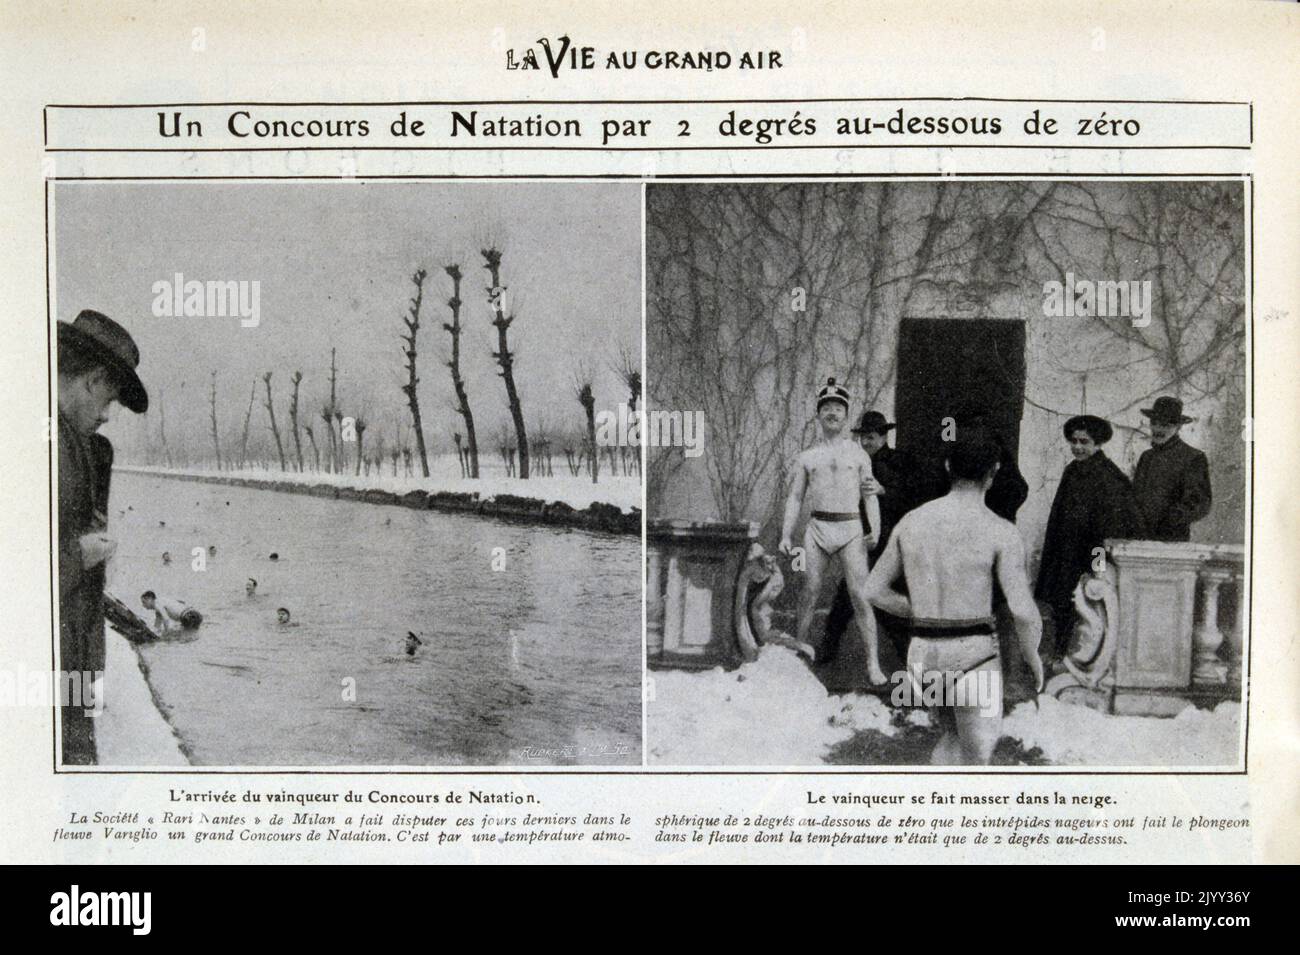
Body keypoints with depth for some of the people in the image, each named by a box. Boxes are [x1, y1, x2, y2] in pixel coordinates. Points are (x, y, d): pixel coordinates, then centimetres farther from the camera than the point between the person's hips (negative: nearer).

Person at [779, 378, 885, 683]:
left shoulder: (859, 455, 10)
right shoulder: (806, 457, 12)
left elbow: (870, 496, 7)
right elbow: (795, 498, 12)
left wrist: (874, 530, -8)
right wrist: (786, 535, 2)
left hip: (851, 531, -1)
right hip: (817, 529, 2)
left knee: (860, 595, -10)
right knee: (810, 592, 2)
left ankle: (873, 664, -10)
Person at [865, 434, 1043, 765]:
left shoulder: (912, 521, 3)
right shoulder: (1000, 532, -11)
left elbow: (874, 590, 9)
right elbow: (1024, 613, -16)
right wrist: (1033, 660, 2)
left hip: (923, 654, 5)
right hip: (975, 656, -5)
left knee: (954, 734, 30)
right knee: (976, 758, 7)